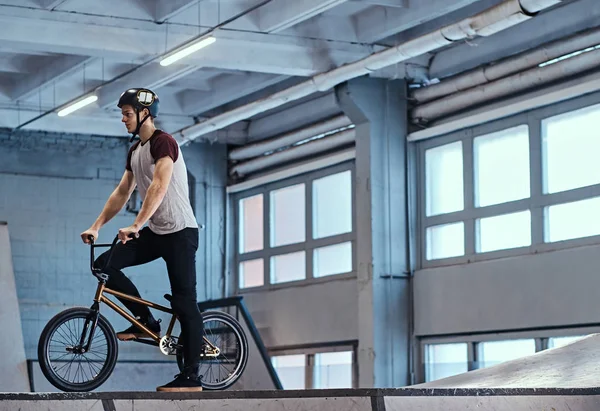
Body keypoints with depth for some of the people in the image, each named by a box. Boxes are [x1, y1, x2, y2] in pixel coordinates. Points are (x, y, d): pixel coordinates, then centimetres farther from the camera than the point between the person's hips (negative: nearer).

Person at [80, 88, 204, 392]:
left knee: (184, 302, -7)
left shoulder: (163, 142, -14)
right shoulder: (134, 151, 13)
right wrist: (96, 226, 8)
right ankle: (146, 321, 5)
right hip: (155, 232, 9)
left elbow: (159, 187, -27)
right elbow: (121, 193, 15)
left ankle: (191, 378, -5)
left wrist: (135, 226, -34)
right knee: (105, 264, -6)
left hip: (180, 231, -8)